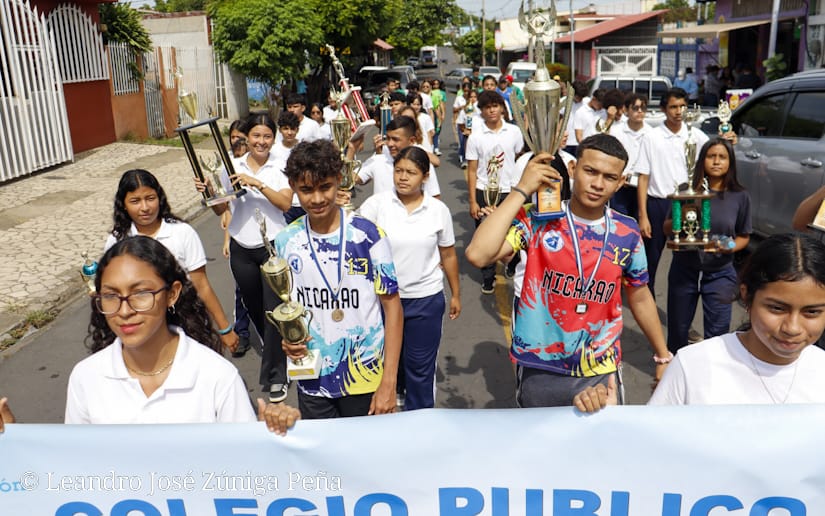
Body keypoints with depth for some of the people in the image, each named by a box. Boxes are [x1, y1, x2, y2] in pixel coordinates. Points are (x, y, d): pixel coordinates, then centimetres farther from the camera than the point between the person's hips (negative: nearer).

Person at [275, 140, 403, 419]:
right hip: (312, 378, 3)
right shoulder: (286, 241, -2)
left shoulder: (367, 235, -13)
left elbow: (392, 307, -10)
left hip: (365, 378, -3)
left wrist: (389, 383, -13)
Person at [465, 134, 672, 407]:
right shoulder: (537, 219, -13)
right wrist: (521, 191, -24)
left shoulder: (627, 232, -3)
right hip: (539, 373, -2)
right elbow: (478, 255, -29)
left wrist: (663, 357, 16)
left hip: (601, 374, 2)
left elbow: (640, 298, 11)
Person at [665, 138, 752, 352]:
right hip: (684, 269, 1)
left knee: (717, 332, 4)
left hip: (720, 273, -1)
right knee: (677, 328, 14)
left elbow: (744, 236, 6)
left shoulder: (740, 196, -4)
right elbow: (667, 228, 2)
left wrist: (730, 247, -16)